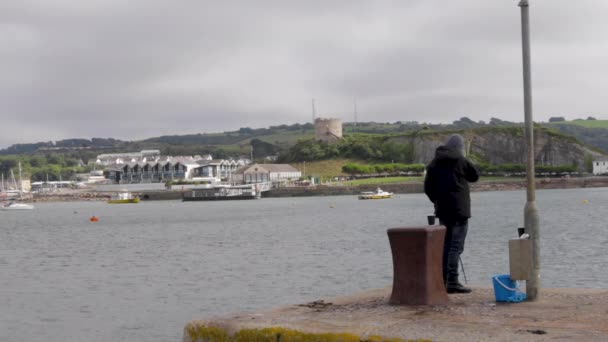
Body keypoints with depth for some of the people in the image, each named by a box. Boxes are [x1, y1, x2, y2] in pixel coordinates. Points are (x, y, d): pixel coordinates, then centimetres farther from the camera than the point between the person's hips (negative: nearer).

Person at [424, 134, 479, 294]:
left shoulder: (434, 163, 6)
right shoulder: (461, 161, -9)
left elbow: (428, 187, 6)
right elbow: (475, 176, 7)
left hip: (442, 210, 6)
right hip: (459, 210, -6)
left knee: (445, 245, 14)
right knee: (456, 246, -6)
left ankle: (443, 280, 17)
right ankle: (452, 282, -11)